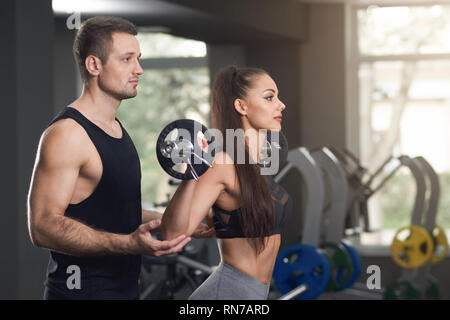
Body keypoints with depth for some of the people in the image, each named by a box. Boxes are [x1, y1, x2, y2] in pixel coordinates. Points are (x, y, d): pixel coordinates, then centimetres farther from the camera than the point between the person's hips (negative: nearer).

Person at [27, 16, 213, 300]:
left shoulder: (117, 128, 14)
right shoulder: (66, 133, -16)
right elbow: (44, 225, -25)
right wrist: (130, 243, -34)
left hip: (125, 287, 9)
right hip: (83, 290, -9)